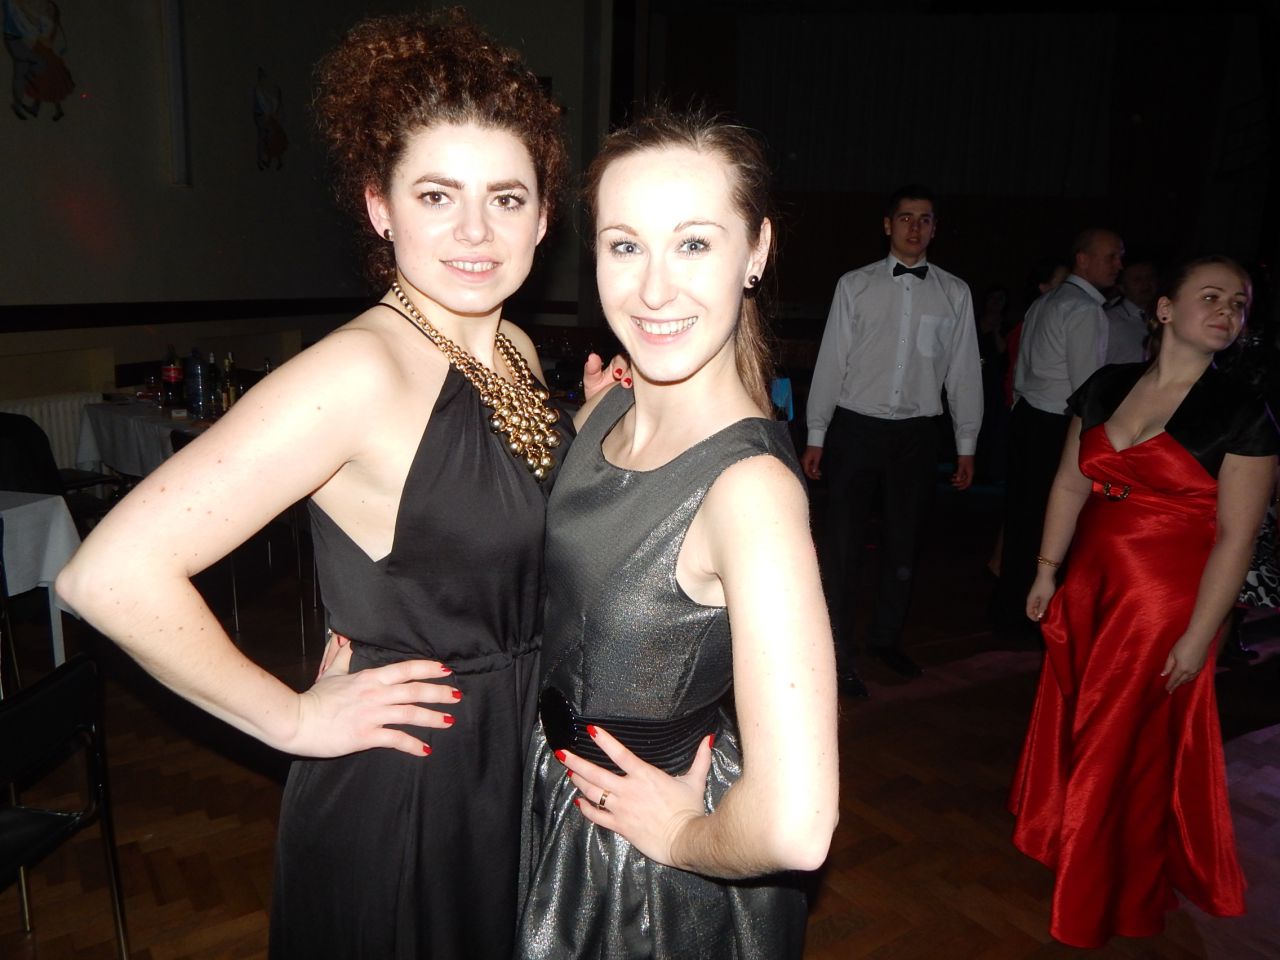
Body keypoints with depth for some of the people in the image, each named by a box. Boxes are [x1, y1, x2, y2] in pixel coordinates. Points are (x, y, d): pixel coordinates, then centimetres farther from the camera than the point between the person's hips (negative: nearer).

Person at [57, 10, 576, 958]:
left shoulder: (516, 352, -1)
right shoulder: (361, 372, -25)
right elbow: (113, 573, -29)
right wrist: (293, 719, -19)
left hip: (519, 773, 8)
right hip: (400, 803, -7)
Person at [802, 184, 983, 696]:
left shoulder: (955, 293, 5)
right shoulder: (855, 285, 0)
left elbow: (964, 371, 6)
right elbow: (831, 362, -1)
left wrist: (966, 446, 6)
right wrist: (816, 437, -1)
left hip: (916, 434, 2)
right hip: (855, 428, -2)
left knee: (904, 542, 13)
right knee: (842, 544, 2)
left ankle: (887, 638, 33)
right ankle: (839, 652, 16)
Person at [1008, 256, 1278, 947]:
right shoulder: (1106, 387, 1)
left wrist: (1199, 636, -14)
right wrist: (1047, 570, 7)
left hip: (1164, 603, -4)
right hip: (1088, 587, 4)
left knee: (1134, 748, 12)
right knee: (1071, 726, 18)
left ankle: (1119, 896, 36)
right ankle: (1060, 837, 45)